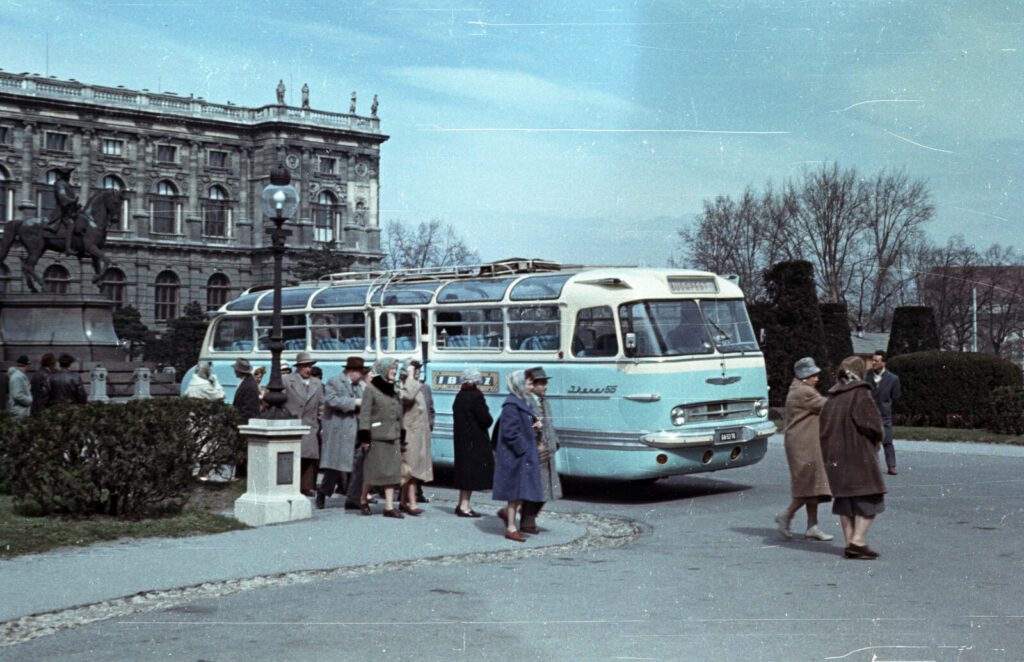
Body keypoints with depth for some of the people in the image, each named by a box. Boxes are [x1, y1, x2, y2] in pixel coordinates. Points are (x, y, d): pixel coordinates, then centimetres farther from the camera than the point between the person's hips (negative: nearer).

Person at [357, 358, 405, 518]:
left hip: (393, 437, 6)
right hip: (377, 437, -6)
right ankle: (363, 500, 22)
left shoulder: (394, 391, 15)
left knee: (392, 471, 2)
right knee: (374, 470, 0)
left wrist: (401, 436, 15)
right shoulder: (370, 389, -5)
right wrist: (365, 437, -15)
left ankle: (389, 507, 3)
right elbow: (365, 414, -9)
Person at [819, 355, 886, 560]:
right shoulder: (860, 394, -11)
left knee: (845, 497, 12)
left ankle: (850, 543, 13)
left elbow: (825, 424, 12)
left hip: (835, 455, 7)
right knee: (870, 498, -1)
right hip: (858, 453, -7)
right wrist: (877, 440, 1)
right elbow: (870, 422, -18)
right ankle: (858, 541, -11)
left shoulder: (833, 397, 11)